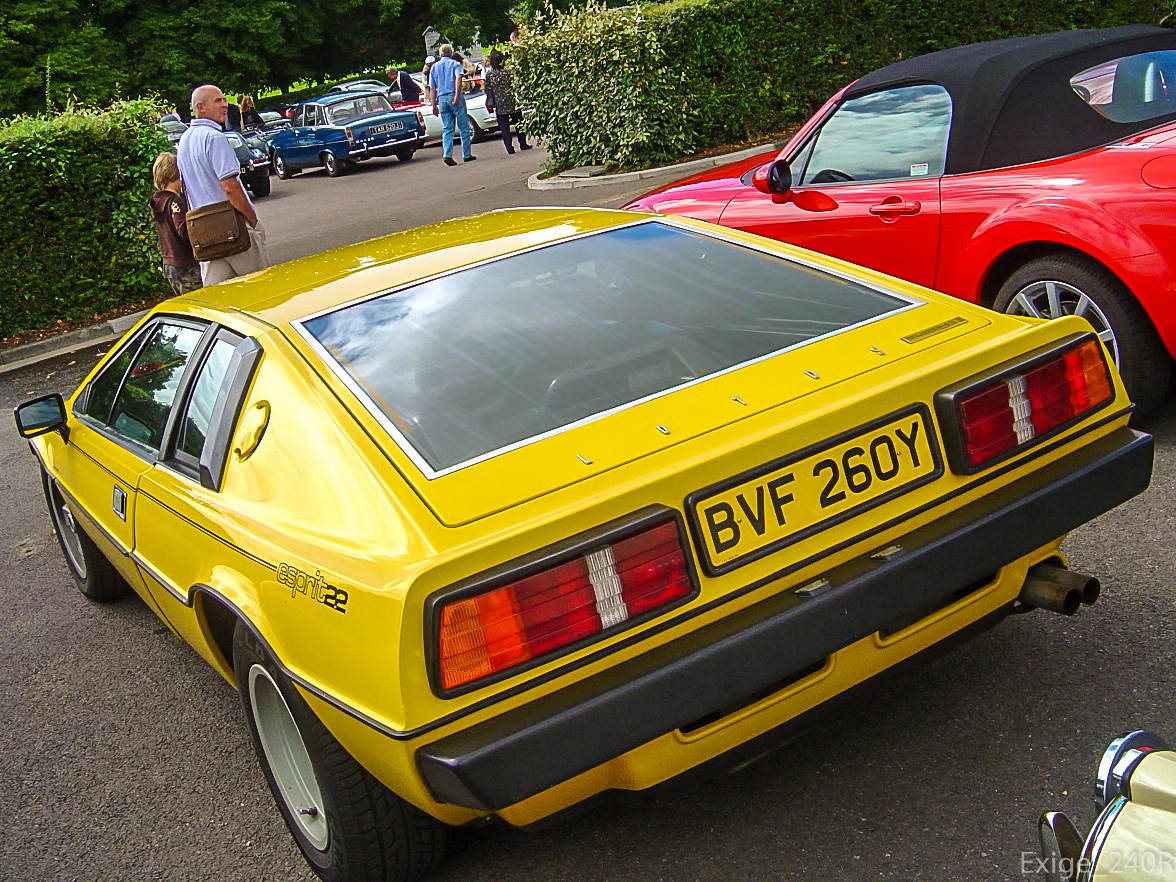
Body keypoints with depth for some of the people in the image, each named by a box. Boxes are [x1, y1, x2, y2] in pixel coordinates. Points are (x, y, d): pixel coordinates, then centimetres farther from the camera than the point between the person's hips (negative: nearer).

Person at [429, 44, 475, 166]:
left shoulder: (434, 67, 16)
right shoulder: (455, 64, 4)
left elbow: (432, 88, 15)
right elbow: (458, 78, -15)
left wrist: (434, 105, 17)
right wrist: (457, 96, -23)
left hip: (442, 99, 4)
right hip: (454, 97, -4)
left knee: (447, 129, 4)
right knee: (463, 127, 4)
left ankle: (447, 155, -11)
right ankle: (466, 155, 5)